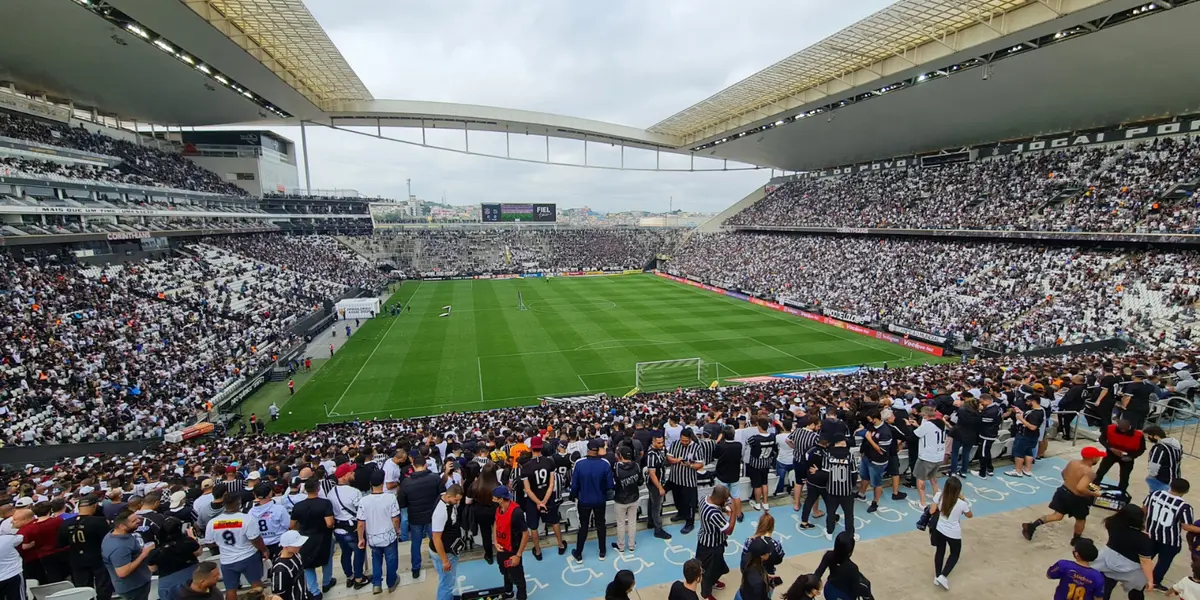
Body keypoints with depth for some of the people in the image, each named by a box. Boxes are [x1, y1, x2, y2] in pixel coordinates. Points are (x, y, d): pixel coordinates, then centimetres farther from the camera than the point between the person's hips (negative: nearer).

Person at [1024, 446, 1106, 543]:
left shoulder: (1073, 462, -2)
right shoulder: (1089, 472, -25)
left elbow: (1064, 474, 13)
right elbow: (1080, 488, -34)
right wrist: (1094, 494, -18)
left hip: (1063, 491, 6)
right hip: (1076, 499, -6)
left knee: (1057, 515, 14)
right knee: (1081, 519, 23)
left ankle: (1032, 525, 1)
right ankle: (1076, 539, 43)